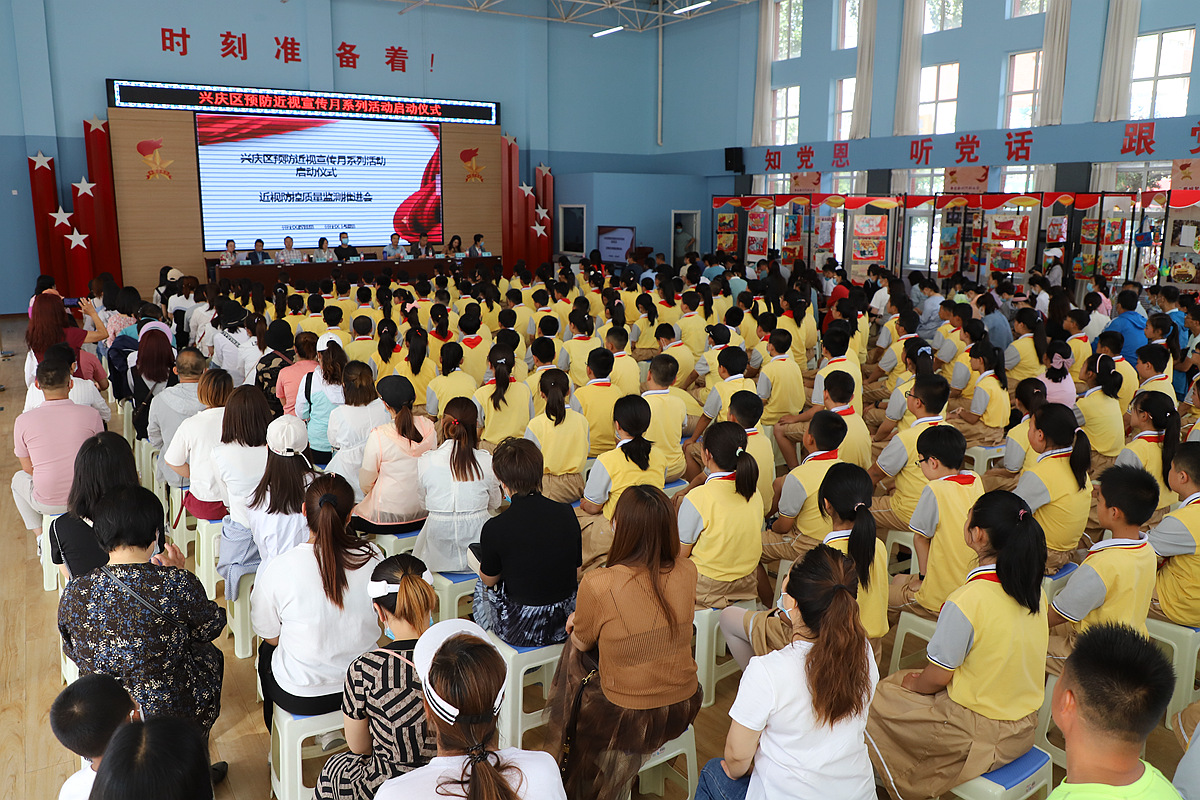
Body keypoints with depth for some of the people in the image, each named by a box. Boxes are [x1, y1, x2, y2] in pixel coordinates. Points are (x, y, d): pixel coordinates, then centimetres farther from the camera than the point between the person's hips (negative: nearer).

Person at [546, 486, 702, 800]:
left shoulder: (597, 584, -25)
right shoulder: (687, 572, -11)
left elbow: (582, 643, -6)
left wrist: (577, 621, 17)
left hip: (630, 721, -4)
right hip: (684, 710, 5)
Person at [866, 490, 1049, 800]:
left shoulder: (966, 601, -29)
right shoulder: (1034, 589, -6)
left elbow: (939, 676, -17)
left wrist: (914, 684, 5)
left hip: (982, 733, -7)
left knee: (877, 701, 10)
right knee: (900, 682, 23)